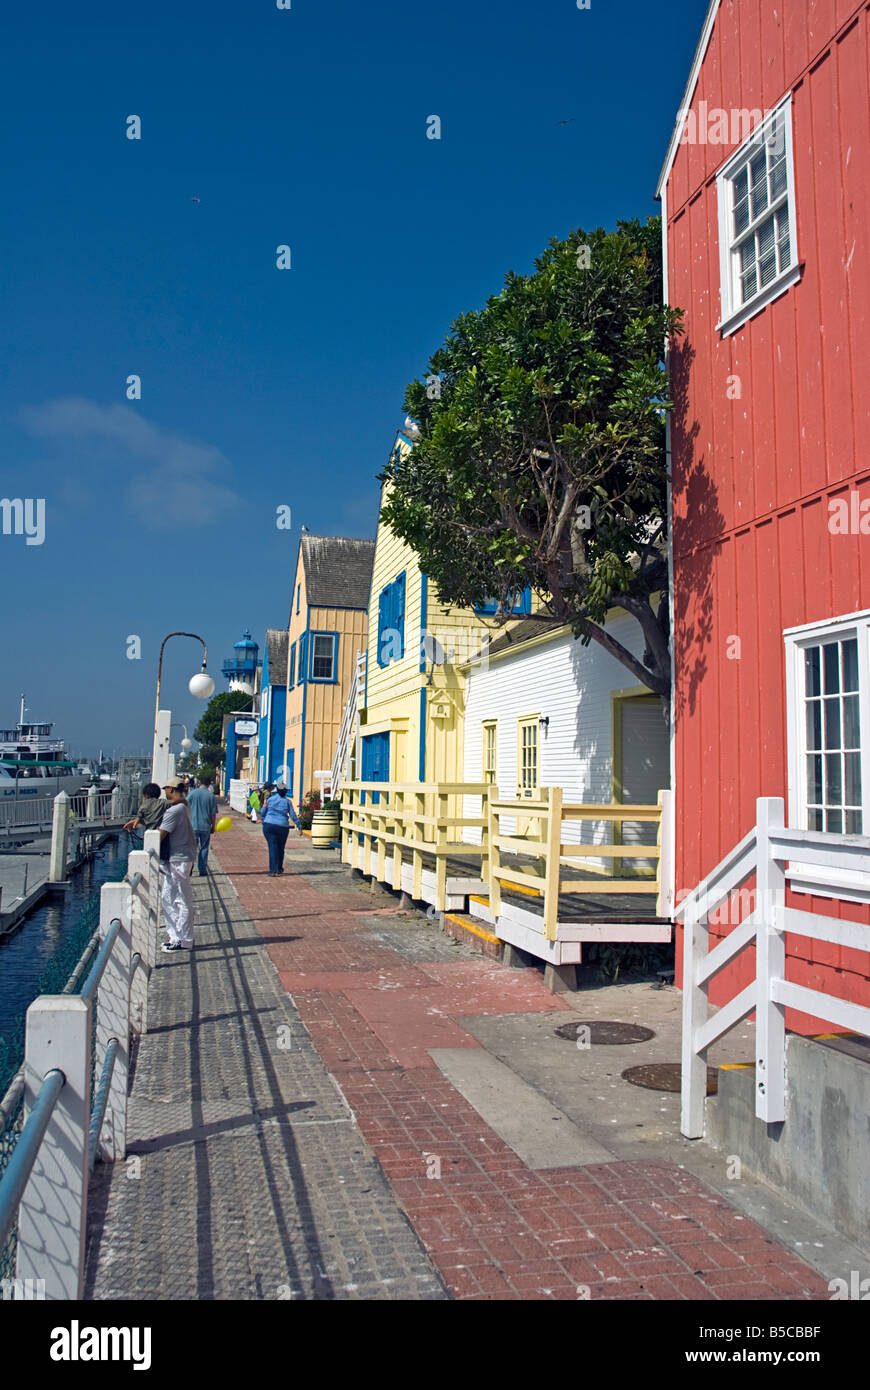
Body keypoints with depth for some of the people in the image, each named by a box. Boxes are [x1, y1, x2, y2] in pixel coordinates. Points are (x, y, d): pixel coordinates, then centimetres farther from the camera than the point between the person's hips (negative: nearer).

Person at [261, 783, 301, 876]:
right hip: (282, 827, 0)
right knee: (280, 848, 16)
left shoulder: (270, 799, 6)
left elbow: (263, 812, 15)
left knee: (272, 847, -3)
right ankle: (279, 869, 28)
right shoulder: (287, 801, 2)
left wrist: (263, 820, 34)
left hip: (269, 825, 0)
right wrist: (299, 826, 7)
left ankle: (273, 870, -13)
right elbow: (293, 815, -1)